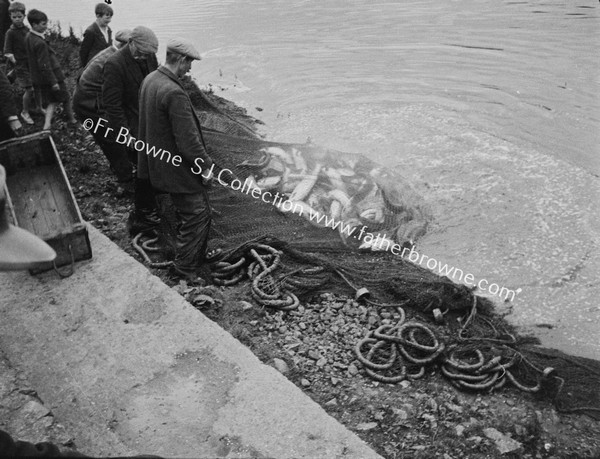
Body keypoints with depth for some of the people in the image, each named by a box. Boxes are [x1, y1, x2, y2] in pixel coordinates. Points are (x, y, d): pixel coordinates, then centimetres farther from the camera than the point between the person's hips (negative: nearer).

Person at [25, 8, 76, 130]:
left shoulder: (28, 37, 3)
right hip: (51, 76, -9)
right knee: (66, 99, 13)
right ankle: (72, 120, 30)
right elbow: (45, 66, -25)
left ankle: (47, 124, 6)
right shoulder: (40, 43, -26)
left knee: (53, 101, 16)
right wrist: (53, 82, -20)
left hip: (37, 78, 9)